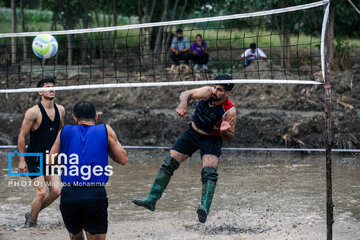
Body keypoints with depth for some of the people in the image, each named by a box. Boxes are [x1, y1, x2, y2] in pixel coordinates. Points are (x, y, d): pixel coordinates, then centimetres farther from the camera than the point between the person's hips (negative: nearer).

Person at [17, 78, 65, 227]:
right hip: (34, 159, -6)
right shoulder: (33, 112, -14)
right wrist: (21, 160, -13)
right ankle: (31, 221, 9)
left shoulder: (60, 110, 5)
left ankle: (32, 214, 18)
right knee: (41, 192, -12)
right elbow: (22, 136, -11)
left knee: (56, 190, -3)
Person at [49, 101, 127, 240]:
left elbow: (50, 161, 15)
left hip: (69, 194, 2)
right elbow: (123, 159, 10)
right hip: (95, 195, -2)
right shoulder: (106, 131, 6)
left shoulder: (65, 131, 11)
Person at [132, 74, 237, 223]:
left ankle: (205, 209, -42)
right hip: (192, 133, 5)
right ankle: (151, 200, 10)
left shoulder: (229, 112, -25)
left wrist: (224, 131, -39)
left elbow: (229, 137, -16)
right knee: (168, 164, 1)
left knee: (209, 172, -28)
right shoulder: (208, 92, -18)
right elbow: (186, 94, -12)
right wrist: (183, 103, -34)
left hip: (212, 140, -5)